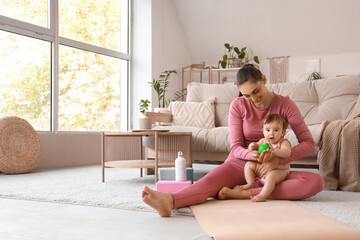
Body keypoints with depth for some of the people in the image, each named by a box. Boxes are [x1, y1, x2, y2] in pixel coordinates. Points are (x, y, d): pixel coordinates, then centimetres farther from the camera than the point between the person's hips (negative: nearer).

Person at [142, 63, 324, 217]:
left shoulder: (285, 105, -4)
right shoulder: (238, 105, -2)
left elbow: (309, 144, -9)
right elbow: (236, 148, -6)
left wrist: (277, 160, -26)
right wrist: (254, 154, -30)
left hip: (271, 170, 1)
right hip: (239, 164, 0)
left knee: (316, 182, -29)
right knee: (211, 180, -33)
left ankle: (244, 193, -40)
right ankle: (169, 201, -63)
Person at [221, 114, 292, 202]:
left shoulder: (284, 142, -13)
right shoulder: (263, 141, 6)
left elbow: (287, 153, -32)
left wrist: (273, 150, -44)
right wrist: (253, 146, -14)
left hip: (279, 170, -7)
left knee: (271, 176, -37)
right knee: (249, 164, 2)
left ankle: (262, 195, -43)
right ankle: (251, 183, 4)